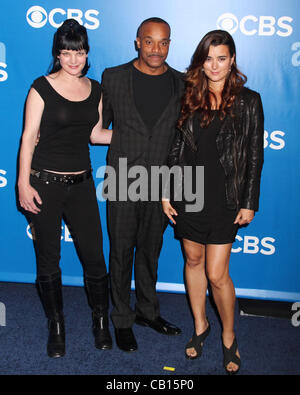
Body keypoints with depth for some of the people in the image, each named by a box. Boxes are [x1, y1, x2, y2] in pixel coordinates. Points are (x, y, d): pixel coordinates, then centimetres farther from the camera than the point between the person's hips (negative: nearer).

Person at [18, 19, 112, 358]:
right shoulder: (42, 88, -5)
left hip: (80, 183, 4)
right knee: (48, 257, 7)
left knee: (94, 255, 3)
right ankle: (56, 325, 26)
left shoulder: (95, 89, 9)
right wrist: (23, 183, -10)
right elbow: (29, 137, -6)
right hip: (44, 183, -3)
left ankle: (100, 320, 25)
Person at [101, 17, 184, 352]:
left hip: (159, 183, 2)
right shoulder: (114, 78, -3)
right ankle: (122, 320, 26)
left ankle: (147, 311, 35)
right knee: (121, 252, 8)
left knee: (150, 250, 16)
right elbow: (99, 125, 7)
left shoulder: (181, 84, 2)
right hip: (123, 181, -2)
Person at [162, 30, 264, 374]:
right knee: (193, 261, 14)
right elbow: (175, 148, 6)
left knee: (217, 274, -2)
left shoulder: (248, 101, -3)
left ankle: (229, 338, 22)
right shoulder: (188, 97, 4)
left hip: (225, 199, -3)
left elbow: (255, 156, -2)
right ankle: (200, 326, 35)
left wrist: (249, 203, -4)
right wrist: (166, 193, 3)